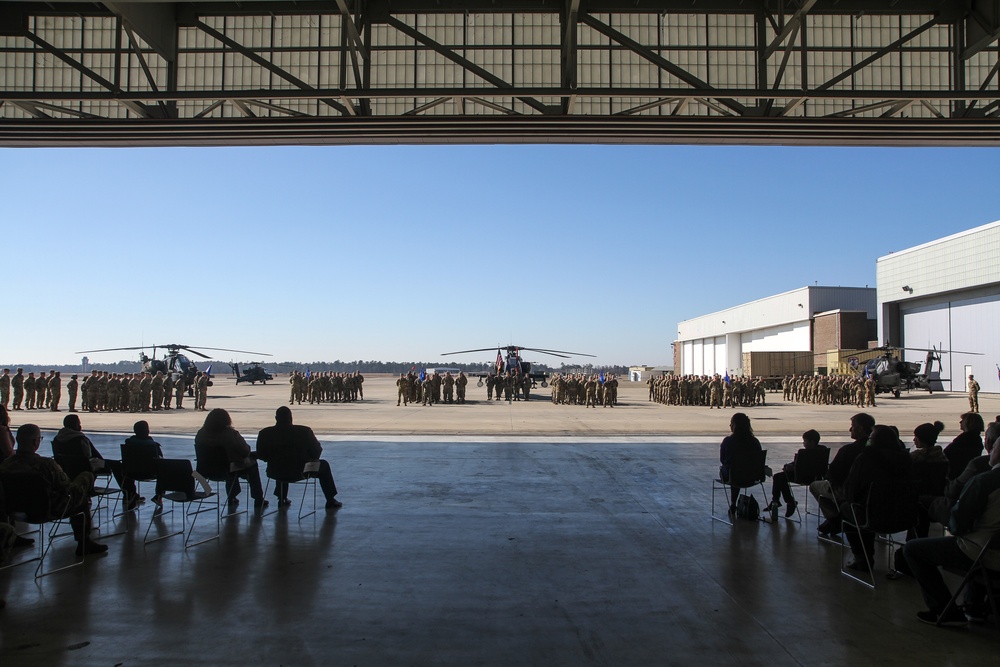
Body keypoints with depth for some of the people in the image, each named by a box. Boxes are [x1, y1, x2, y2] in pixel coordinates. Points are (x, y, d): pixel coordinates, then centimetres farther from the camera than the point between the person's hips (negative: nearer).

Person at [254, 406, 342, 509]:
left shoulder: (264, 433, -11)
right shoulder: (305, 431, -16)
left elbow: (261, 456, 1)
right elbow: (317, 451, -7)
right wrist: (311, 460, 15)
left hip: (275, 473, 3)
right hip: (300, 472, -3)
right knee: (324, 465, 23)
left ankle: (282, 499, 45)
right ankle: (331, 501, 24)